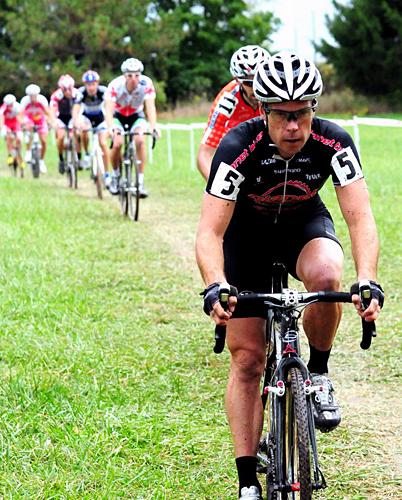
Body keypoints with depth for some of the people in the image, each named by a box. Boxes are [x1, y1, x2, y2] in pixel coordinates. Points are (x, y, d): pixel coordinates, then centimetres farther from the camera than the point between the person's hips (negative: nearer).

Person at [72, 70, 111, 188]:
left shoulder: (103, 91, -31)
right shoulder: (81, 92, -29)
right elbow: (75, 109, -39)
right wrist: (76, 123, -58)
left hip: (100, 117, -1)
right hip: (86, 116, 1)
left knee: (103, 143, -13)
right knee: (84, 131, -31)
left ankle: (107, 174, -3)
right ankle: (86, 155, -5)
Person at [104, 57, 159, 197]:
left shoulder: (146, 84, -29)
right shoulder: (115, 85, -31)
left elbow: (150, 107, -35)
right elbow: (109, 108, -38)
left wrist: (153, 127, -51)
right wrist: (111, 128, -56)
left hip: (136, 116, 1)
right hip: (118, 116, -1)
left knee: (140, 141, -25)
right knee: (117, 143, -23)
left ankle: (140, 181, -17)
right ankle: (115, 176, 4)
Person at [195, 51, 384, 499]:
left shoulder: (334, 143, -27)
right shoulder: (238, 147, -32)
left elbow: (359, 215, -31)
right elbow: (209, 231, -36)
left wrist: (367, 281, -48)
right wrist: (215, 287, -54)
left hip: (304, 223, 1)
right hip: (246, 231, -1)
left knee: (326, 275, -36)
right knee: (246, 359, -6)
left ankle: (318, 374, -9)